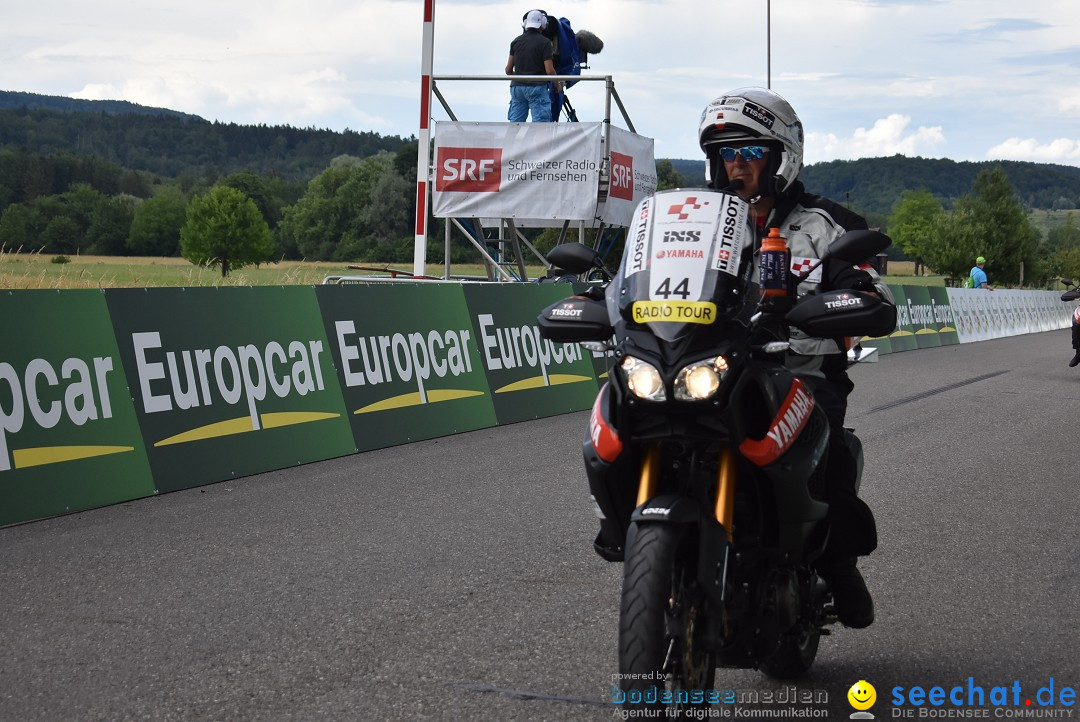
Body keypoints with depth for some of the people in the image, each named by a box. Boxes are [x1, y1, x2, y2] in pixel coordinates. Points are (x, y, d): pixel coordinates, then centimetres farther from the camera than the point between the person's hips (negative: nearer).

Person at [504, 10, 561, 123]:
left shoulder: (516, 41, 8)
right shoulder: (544, 42, -7)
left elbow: (508, 69, 10)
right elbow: (549, 71, -10)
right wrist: (558, 85, 7)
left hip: (517, 87, 5)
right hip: (536, 87, -5)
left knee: (515, 123, 6)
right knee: (540, 122, -4)